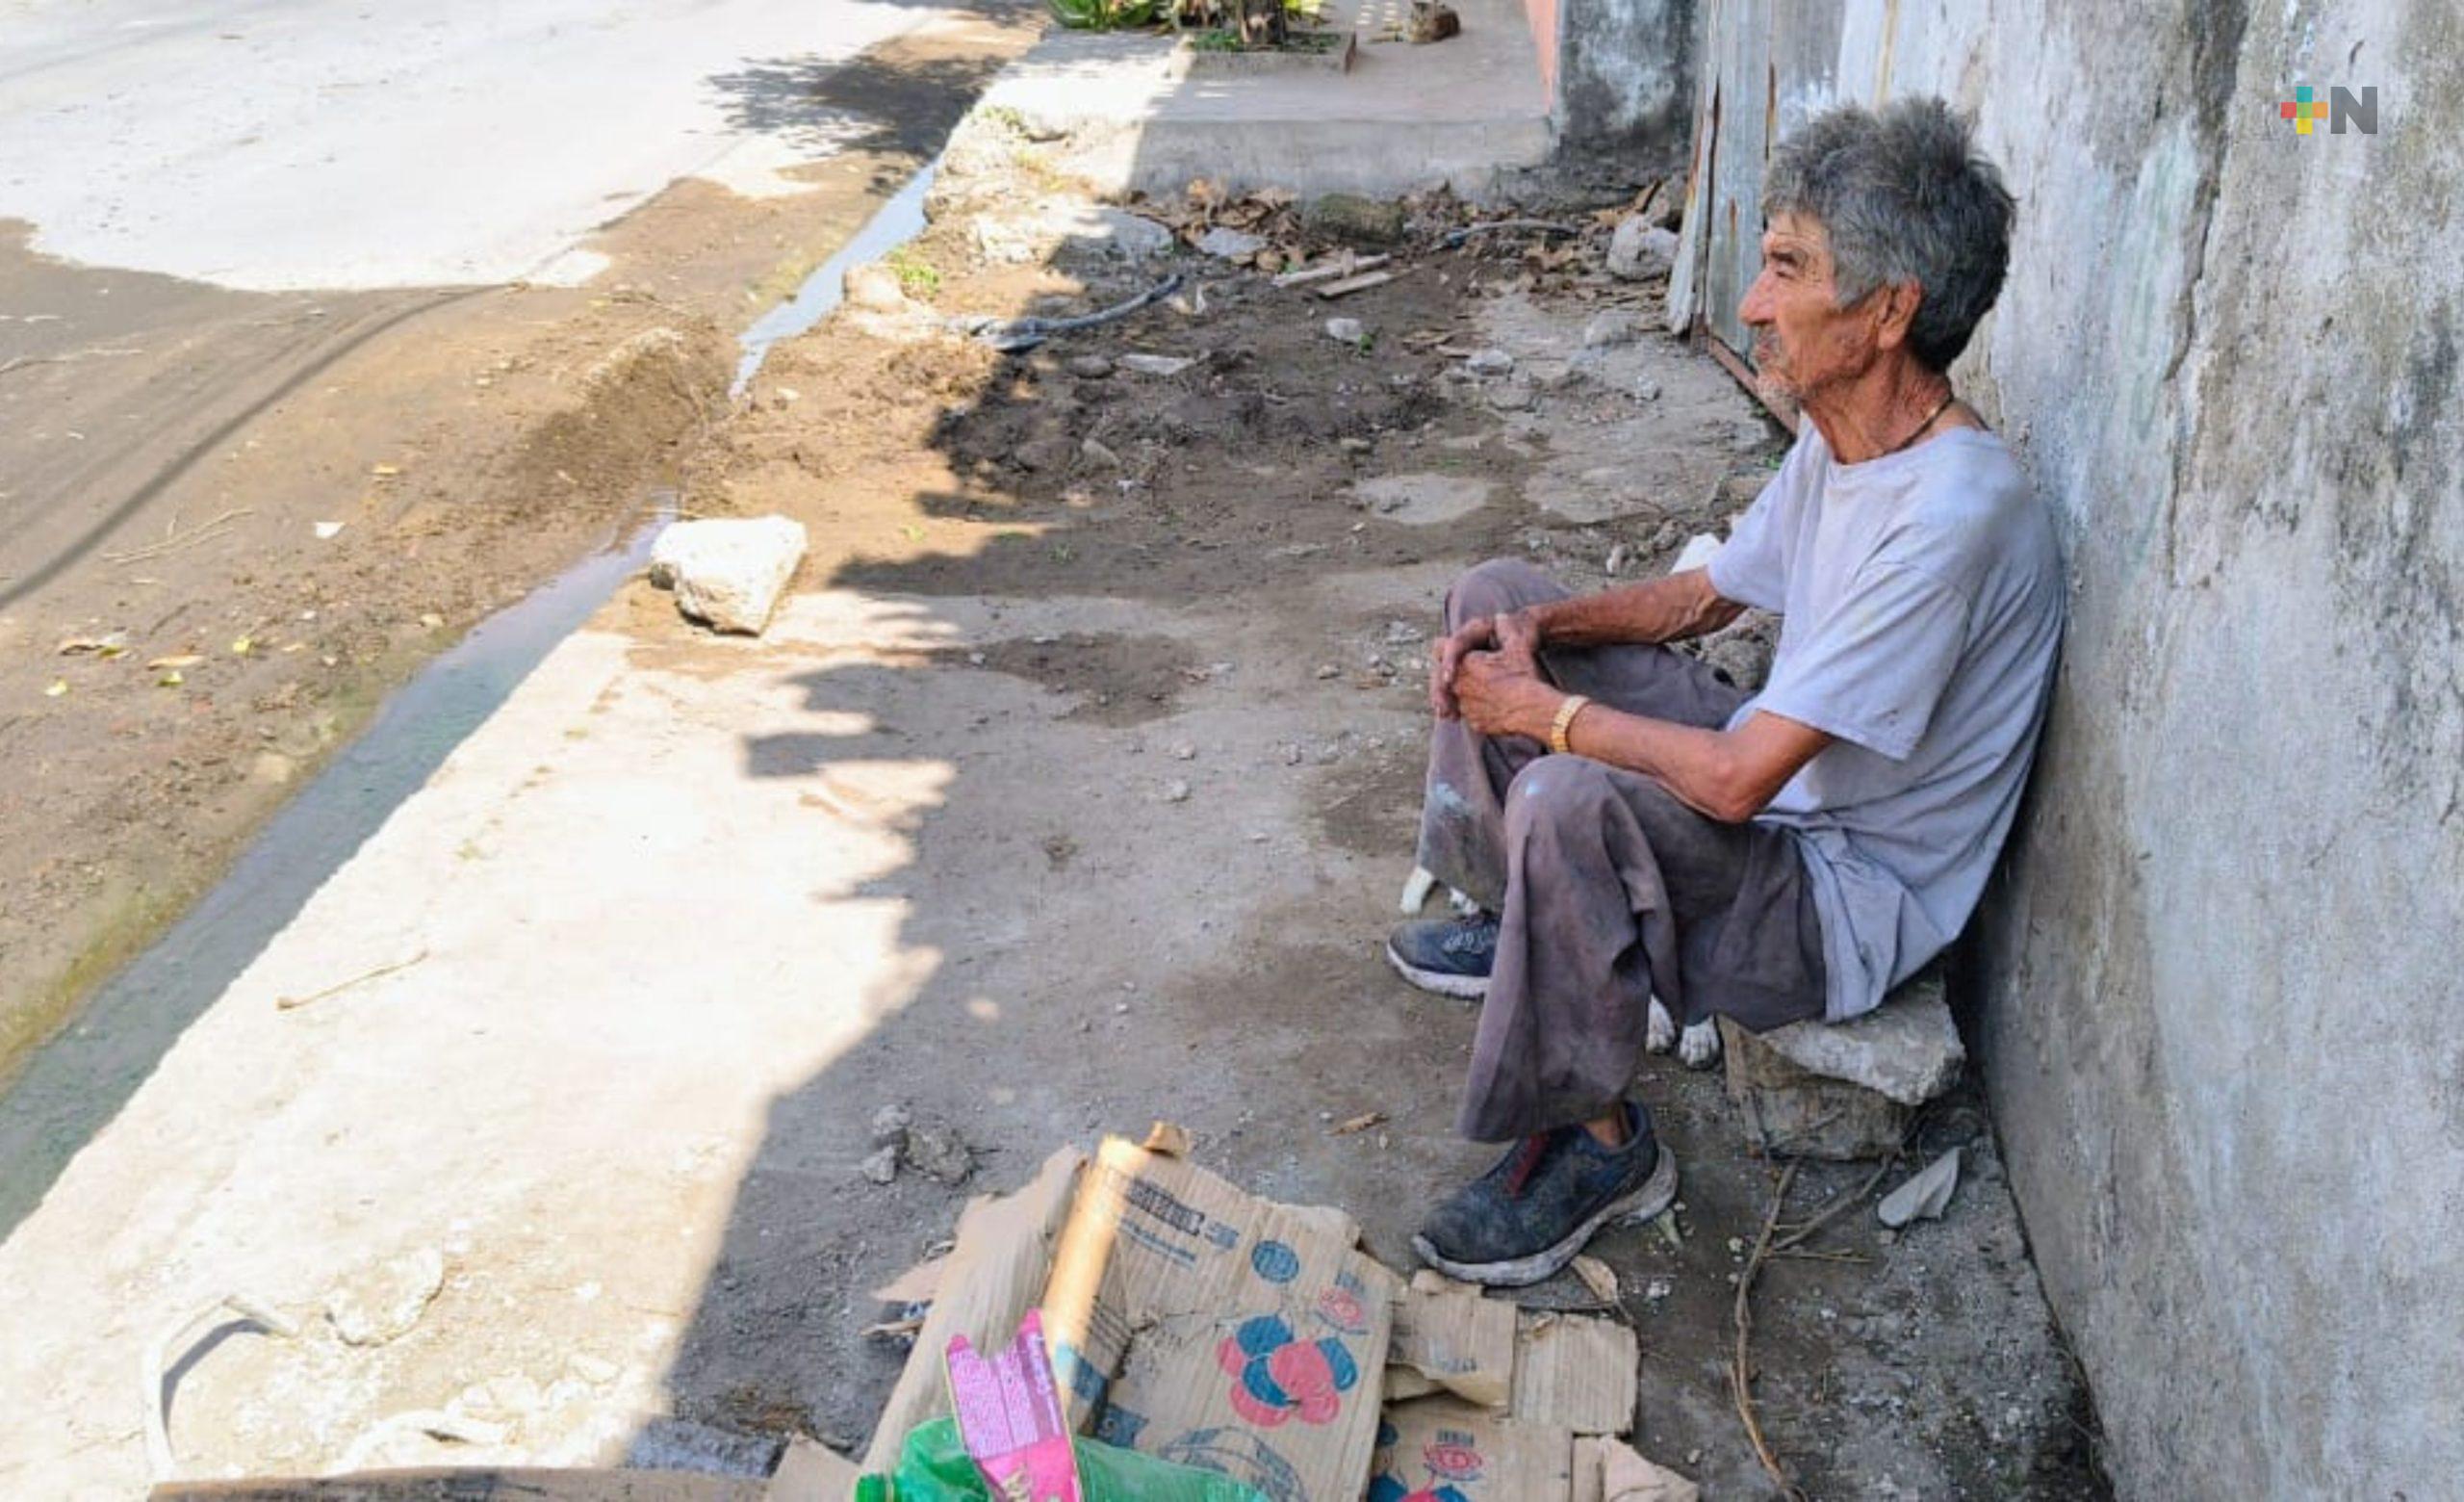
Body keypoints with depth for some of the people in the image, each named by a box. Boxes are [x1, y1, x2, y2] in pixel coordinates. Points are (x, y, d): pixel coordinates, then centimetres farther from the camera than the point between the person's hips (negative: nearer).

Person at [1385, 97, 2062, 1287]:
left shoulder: (1950, 517, -32)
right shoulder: (1841, 438, -2)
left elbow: (1736, 781, -32)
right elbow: (1704, 596, 14)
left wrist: (1543, 710, -18)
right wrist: (1540, 630, -4)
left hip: (1852, 894, -9)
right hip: (1786, 778, 9)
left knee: (1569, 802, -37)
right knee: (1492, 601, 9)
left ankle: (1601, 1146, -14)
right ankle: (1511, 919, 22)